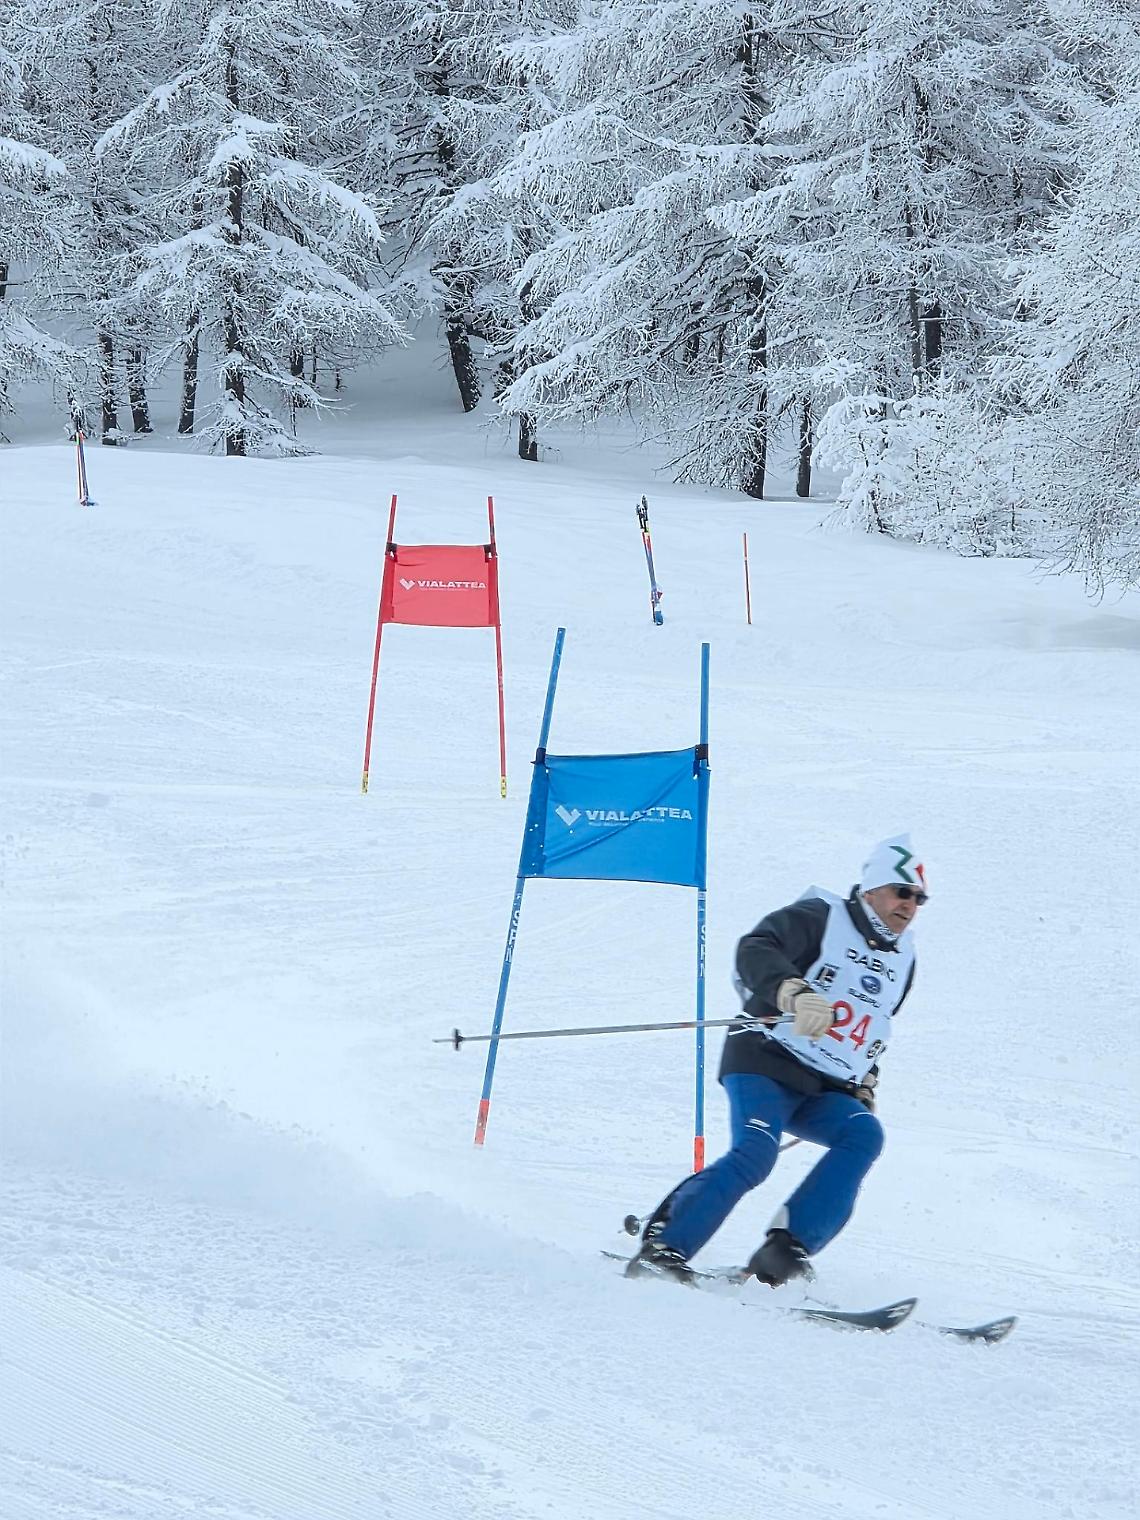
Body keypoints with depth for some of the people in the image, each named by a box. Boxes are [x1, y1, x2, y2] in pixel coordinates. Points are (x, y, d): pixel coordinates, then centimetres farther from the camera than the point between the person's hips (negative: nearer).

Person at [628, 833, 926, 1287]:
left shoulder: (901, 959, 18)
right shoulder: (820, 917, -4)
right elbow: (755, 950, -23)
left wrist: (864, 1082, 24)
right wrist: (795, 993, -40)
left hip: (827, 1092, 6)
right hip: (767, 1062, -6)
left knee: (863, 1135, -23)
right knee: (755, 1152, -29)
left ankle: (786, 1250, -29)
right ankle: (663, 1246, -24)